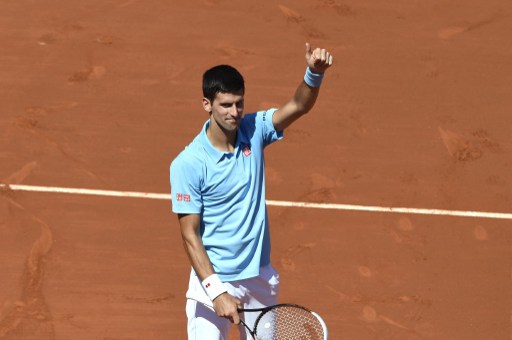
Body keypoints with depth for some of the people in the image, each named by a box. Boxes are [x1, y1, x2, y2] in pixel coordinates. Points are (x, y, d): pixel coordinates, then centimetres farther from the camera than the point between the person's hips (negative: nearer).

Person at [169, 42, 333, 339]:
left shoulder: (253, 131, -1)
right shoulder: (187, 163, -15)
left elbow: (299, 105, -13)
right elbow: (190, 234, -15)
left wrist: (315, 72, -35)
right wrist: (217, 291, -22)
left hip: (260, 278, 5)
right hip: (212, 281, -5)